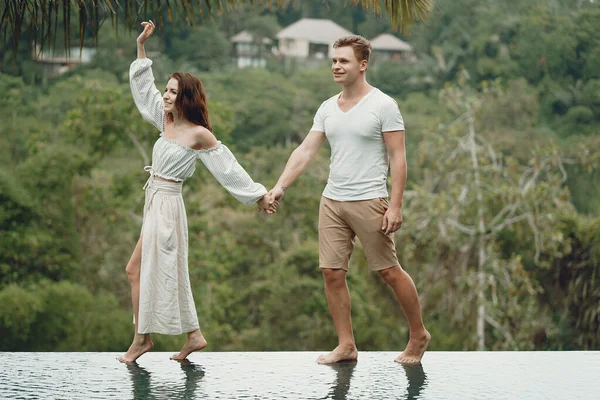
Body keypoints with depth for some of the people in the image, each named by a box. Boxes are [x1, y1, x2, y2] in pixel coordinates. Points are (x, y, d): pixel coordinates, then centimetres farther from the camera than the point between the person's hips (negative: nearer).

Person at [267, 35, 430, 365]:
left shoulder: (383, 106, -7)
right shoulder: (328, 108, 11)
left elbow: (398, 158, -9)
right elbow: (305, 151, 10)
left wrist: (395, 206, -15)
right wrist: (280, 186, -2)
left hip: (368, 201, -6)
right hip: (332, 201, 6)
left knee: (389, 272, 0)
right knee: (332, 273, 2)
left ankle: (418, 335, 18)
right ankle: (346, 346, 11)